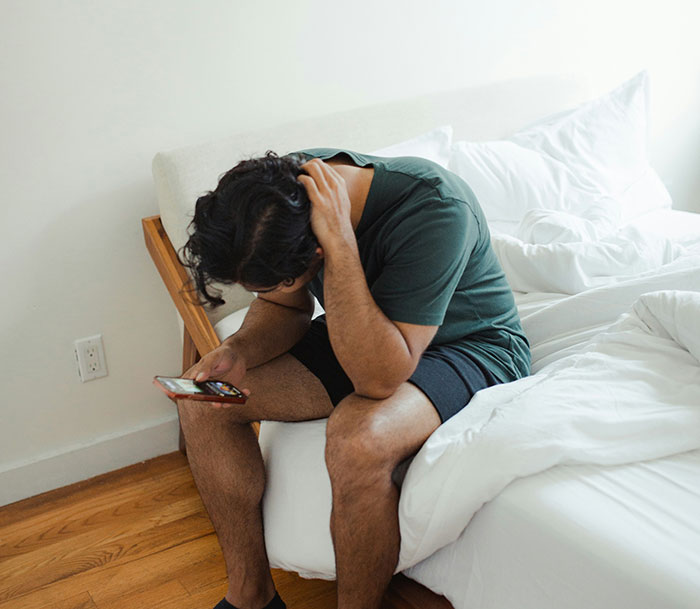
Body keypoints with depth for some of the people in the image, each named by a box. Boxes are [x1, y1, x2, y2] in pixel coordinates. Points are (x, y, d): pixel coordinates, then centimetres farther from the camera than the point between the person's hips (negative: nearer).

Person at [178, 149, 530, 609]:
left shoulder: (434, 209, -35)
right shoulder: (291, 182, -16)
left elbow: (379, 378, -38)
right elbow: (286, 309, 1)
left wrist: (340, 243, -43)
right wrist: (239, 352, -19)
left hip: (469, 345, -6)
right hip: (362, 338, 7)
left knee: (358, 440, -37)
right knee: (204, 401, -6)